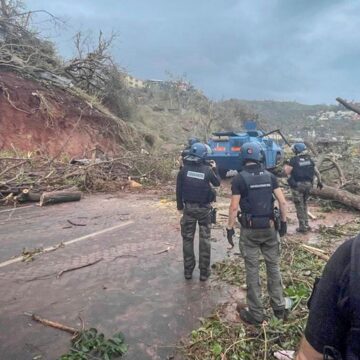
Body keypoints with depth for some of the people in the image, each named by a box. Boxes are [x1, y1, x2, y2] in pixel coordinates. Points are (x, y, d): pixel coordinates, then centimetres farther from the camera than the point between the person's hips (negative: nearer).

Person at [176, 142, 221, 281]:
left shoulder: (184, 169, -7)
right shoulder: (207, 170, -11)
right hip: (204, 208, -1)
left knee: (187, 239, 11)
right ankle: (204, 272, 15)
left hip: (188, 207, 1)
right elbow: (217, 183, 8)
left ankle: (188, 271, 19)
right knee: (204, 239, 8)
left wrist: (180, 206, 12)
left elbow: (178, 190, -1)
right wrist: (214, 168, 22)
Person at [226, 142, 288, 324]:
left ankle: (256, 313, 15)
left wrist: (230, 228, -4)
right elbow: (282, 202, -1)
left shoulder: (239, 178, -9)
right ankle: (279, 307, 27)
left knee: (252, 271, 6)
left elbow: (234, 207, -12)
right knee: (273, 267, 17)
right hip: (270, 227, 3)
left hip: (250, 229, -3)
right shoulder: (270, 176, 2)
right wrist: (284, 221, 10)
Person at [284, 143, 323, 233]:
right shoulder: (309, 159, 6)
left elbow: (287, 171, -20)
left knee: (299, 206, 3)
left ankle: (302, 227, 7)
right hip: (308, 184, 5)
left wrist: (285, 166, -3)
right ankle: (306, 225, 23)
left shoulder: (294, 160, -11)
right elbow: (317, 172, 11)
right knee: (304, 204, 20)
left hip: (298, 185, -5)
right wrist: (319, 182, 22)